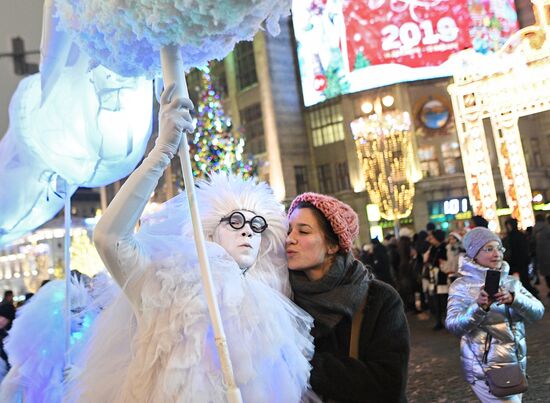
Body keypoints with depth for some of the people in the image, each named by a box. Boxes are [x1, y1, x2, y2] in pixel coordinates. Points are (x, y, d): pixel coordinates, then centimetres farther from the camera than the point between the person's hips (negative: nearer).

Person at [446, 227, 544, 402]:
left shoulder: (512, 281, 6)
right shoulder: (461, 286, -7)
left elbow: (537, 312, -7)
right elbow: (453, 325, -19)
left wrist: (513, 299, -26)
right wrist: (479, 307, -35)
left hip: (517, 366, 5)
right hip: (485, 369, -5)